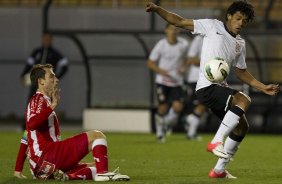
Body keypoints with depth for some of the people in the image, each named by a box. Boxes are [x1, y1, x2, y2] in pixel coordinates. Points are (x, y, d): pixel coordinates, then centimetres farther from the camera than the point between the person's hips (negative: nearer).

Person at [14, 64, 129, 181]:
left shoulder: (41, 101, 29)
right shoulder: (39, 99, -2)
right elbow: (32, 124, -24)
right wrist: (53, 105, -24)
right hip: (47, 155, -10)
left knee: (95, 167, 14)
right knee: (97, 136, -10)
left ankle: (65, 176, -10)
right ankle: (102, 173, -27)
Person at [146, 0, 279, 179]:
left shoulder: (240, 44, 18)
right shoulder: (212, 26, 0)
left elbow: (241, 72, 27)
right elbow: (179, 22, 1)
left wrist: (263, 87, 20)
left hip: (220, 88, 9)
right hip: (207, 88, -9)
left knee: (242, 127, 12)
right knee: (244, 100, -29)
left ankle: (219, 170, 22)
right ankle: (216, 142, -27)